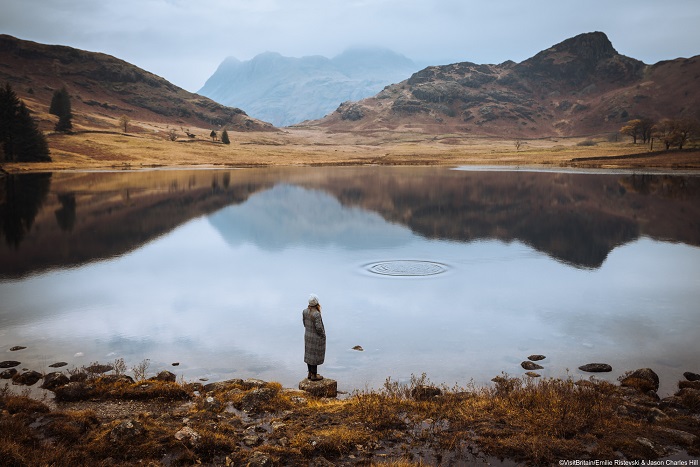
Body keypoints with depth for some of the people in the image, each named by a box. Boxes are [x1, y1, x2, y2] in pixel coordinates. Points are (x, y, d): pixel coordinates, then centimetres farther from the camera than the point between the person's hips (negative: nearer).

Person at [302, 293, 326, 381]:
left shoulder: (305, 311, -7)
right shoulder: (316, 314, -29)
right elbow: (319, 327, -26)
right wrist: (323, 336, -8)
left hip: (308, 335, 7)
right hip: (317, 337, -7)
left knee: (310, 354, 18)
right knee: (315, 355, 6)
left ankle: (310, 373, 31)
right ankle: (314, 375, 19)